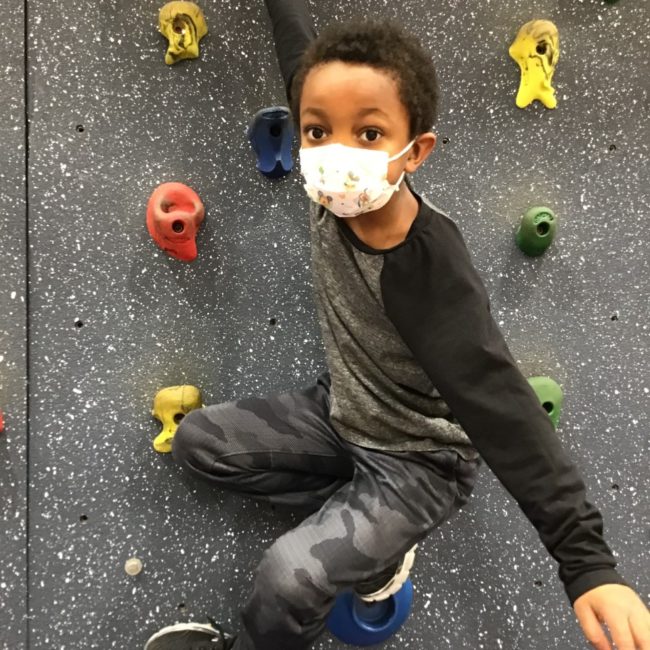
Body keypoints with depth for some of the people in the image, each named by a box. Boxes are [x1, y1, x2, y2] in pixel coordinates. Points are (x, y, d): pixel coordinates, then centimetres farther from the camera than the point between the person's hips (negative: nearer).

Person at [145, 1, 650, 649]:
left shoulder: (433, 273, -35)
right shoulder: (336, 195, -19)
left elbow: (503, 414, -33)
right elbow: (303, 56, -2)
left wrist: (587, 562, -32)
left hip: (419, 460, -6)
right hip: (339, 412, 7)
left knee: (290, 574, -24)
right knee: (197, 440, 8)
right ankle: (362, 528, 10)